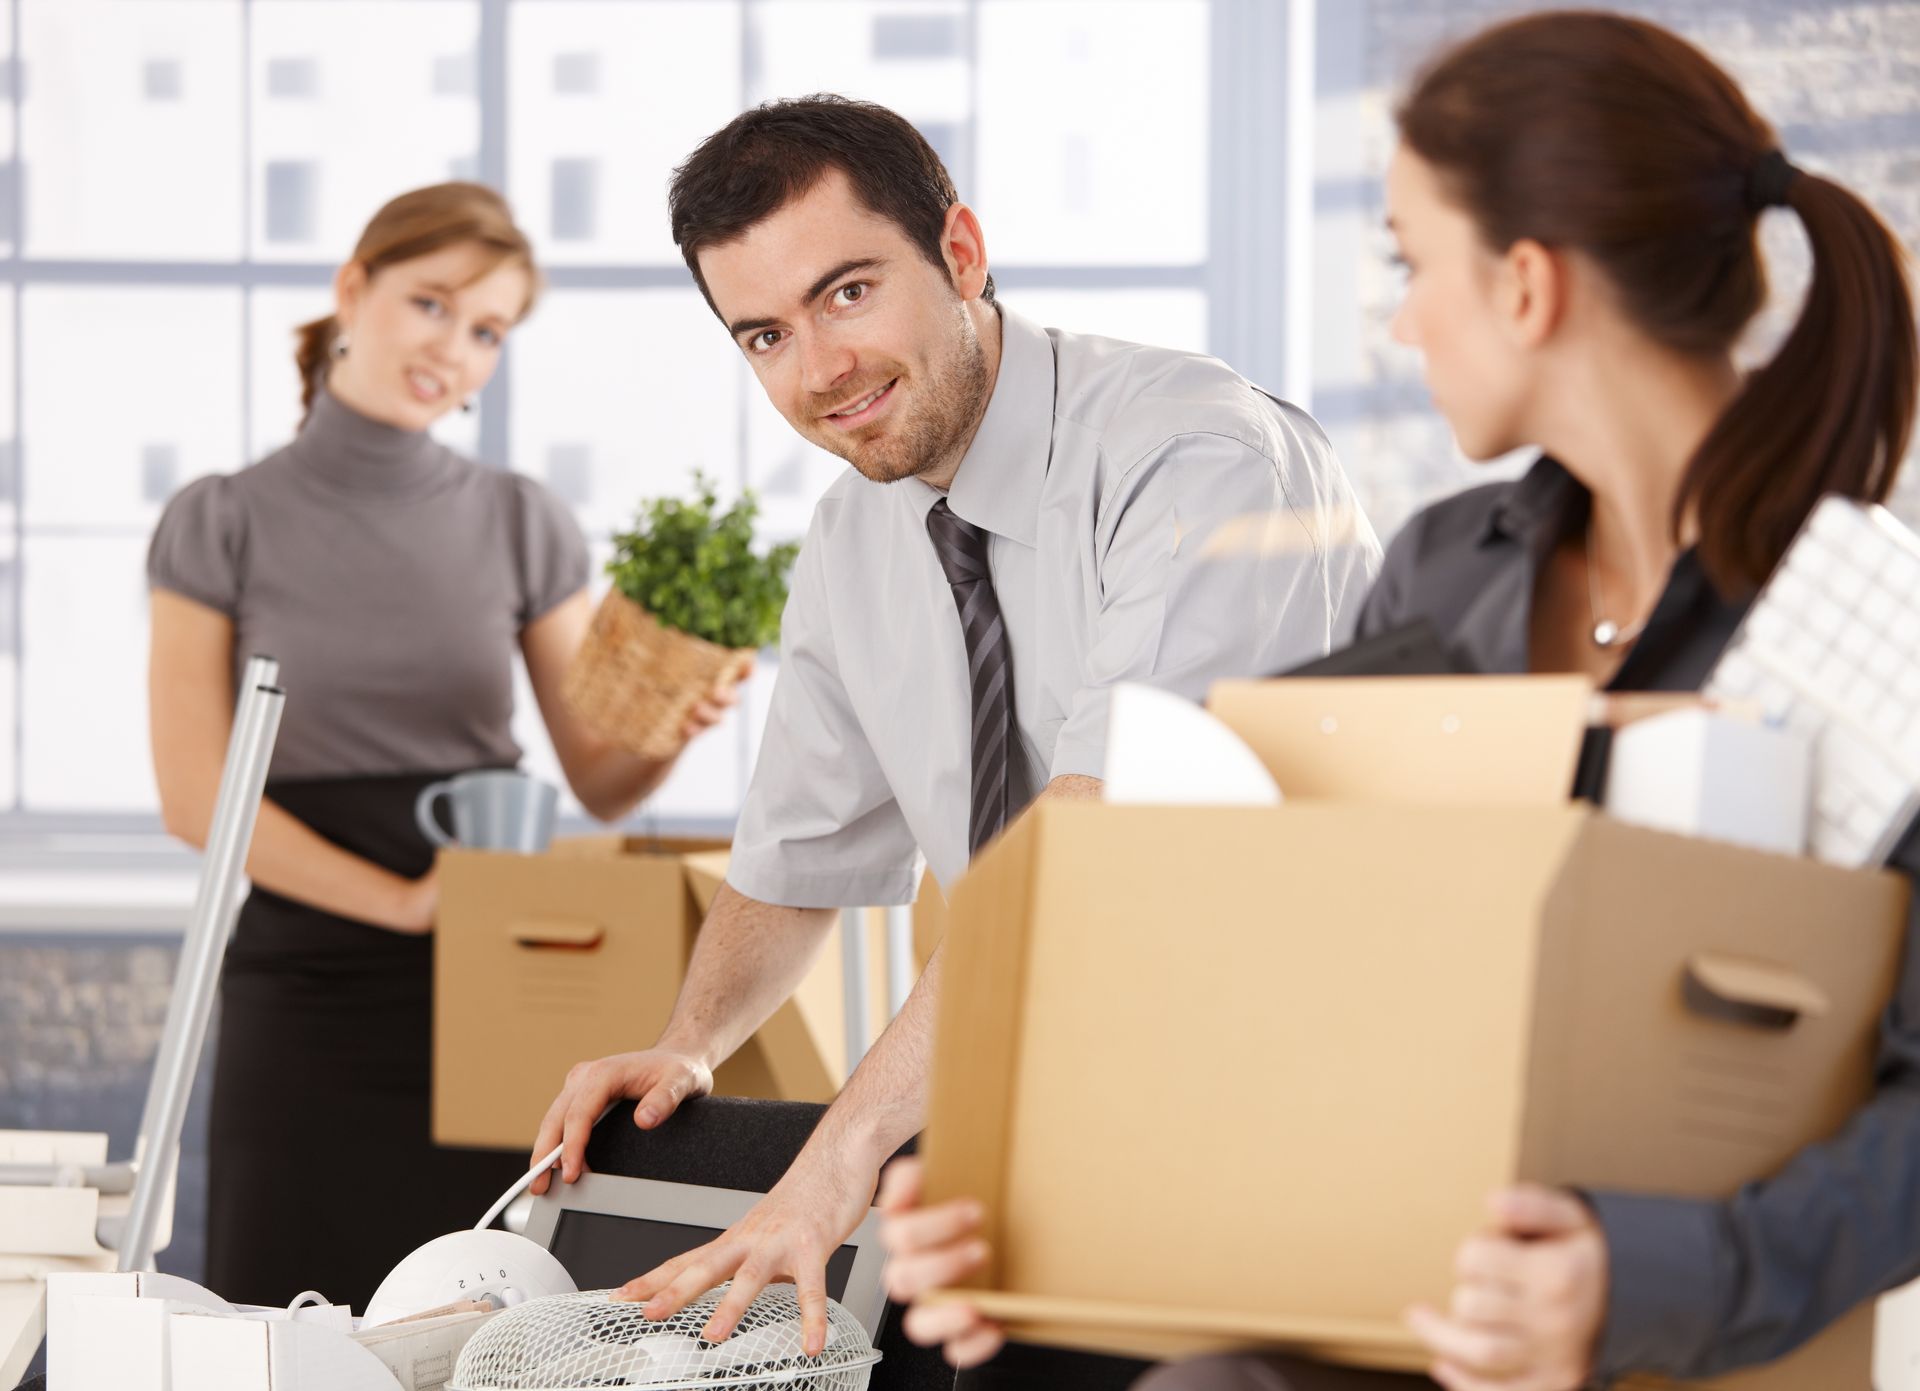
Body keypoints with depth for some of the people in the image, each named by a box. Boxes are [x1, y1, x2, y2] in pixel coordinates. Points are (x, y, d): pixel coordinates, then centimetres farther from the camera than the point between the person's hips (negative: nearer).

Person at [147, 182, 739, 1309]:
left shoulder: (521, 525, 7)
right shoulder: (221, 526, 1)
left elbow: (600, 780, 6)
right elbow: (196, 795, -6)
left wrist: (672, 727, -16)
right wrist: (401, 901, -16)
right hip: (309, 993, -1)